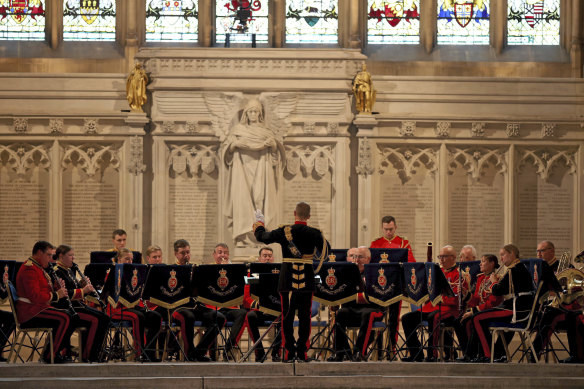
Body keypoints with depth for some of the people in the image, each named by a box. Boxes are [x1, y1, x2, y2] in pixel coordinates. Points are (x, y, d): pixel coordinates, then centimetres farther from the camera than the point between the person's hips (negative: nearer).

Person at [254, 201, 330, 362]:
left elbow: (262, 237, 8)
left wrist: (259, 222, 27)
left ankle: (289, 352, 2)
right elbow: (326, 249, 16)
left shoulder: (283, 231, -7)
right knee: (305, 316, 7)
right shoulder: (314, 233, -3)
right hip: (307, 280, 1)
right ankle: (302, 352, 6)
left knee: (287, 315, 5)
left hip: (288, 280, -1)